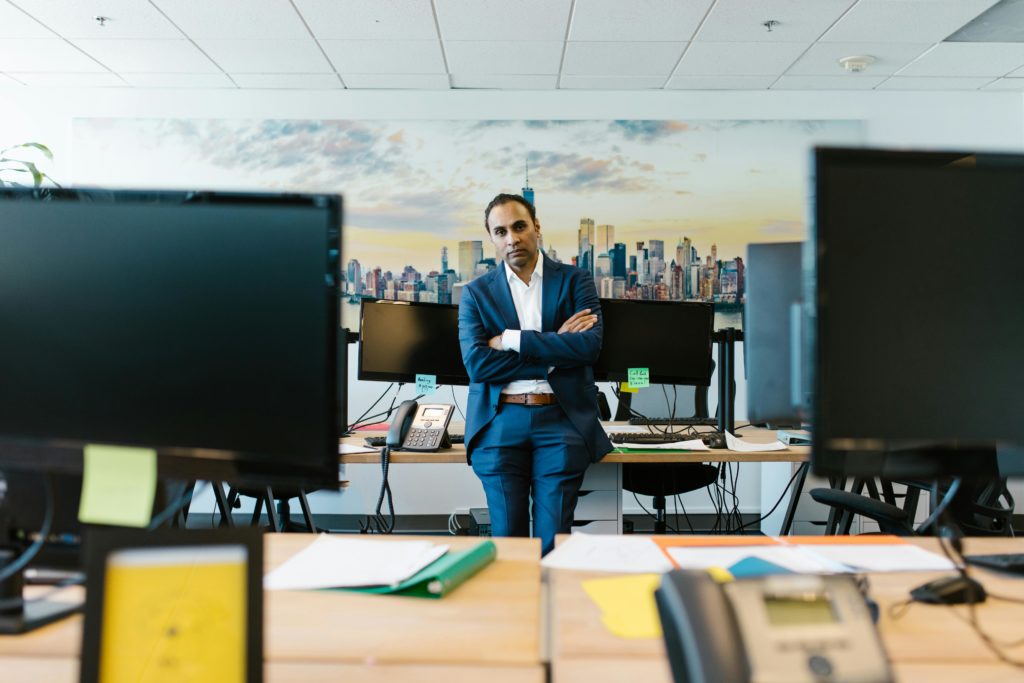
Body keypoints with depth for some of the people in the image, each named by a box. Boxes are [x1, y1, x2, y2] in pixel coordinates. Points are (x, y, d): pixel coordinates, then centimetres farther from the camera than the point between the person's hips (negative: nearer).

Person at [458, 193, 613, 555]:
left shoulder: (575, 280, 6)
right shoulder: (476, 293, 7)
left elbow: (590, 345, -10)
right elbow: (477, 363, -8)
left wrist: (512, 340, -11)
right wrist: (555, 350, -10)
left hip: (561, 420, -1)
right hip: (500, 423, 1)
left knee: (554, 540, 0)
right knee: (507, 536, 5)